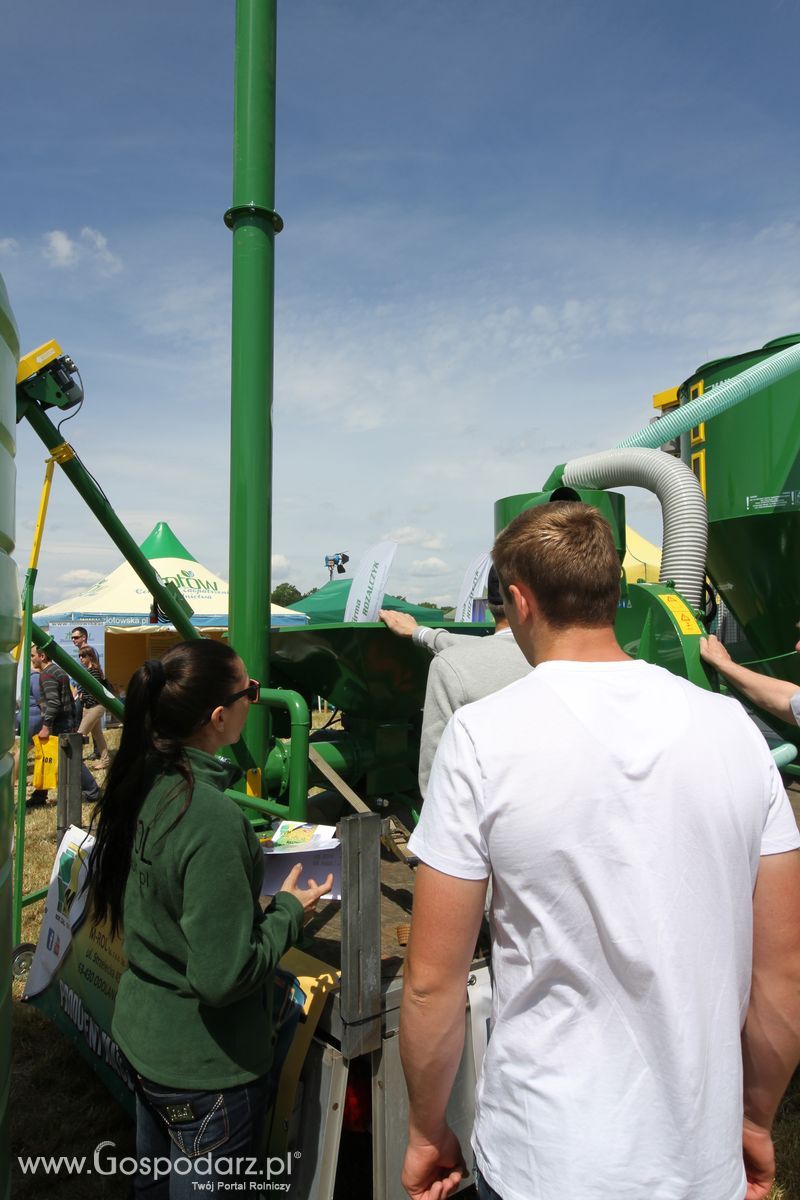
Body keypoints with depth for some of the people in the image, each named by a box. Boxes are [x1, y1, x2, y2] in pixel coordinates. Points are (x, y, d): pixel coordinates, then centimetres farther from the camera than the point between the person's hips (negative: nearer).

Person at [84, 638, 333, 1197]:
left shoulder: (144, 783, -6)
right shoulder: (214, 817, -32)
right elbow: (224, 976, -28)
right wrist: (290, 909, -15)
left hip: (143, 1035, 8)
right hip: (205, 1067, -8)